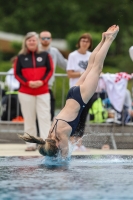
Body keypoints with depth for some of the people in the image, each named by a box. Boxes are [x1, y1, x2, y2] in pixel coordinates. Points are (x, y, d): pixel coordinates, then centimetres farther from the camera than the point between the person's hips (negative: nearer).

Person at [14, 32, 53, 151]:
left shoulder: (45, 55, 4)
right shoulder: (21, 57, 4)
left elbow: (50, 71, 2)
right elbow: (17, 73, 1)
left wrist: (42, 81, -13)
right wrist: (27, 83, -13)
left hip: (43, 91, 0)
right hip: (26, 92, 0)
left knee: (44, 117, -5)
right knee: (29, 118, 2)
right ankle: (31, 143, 8)